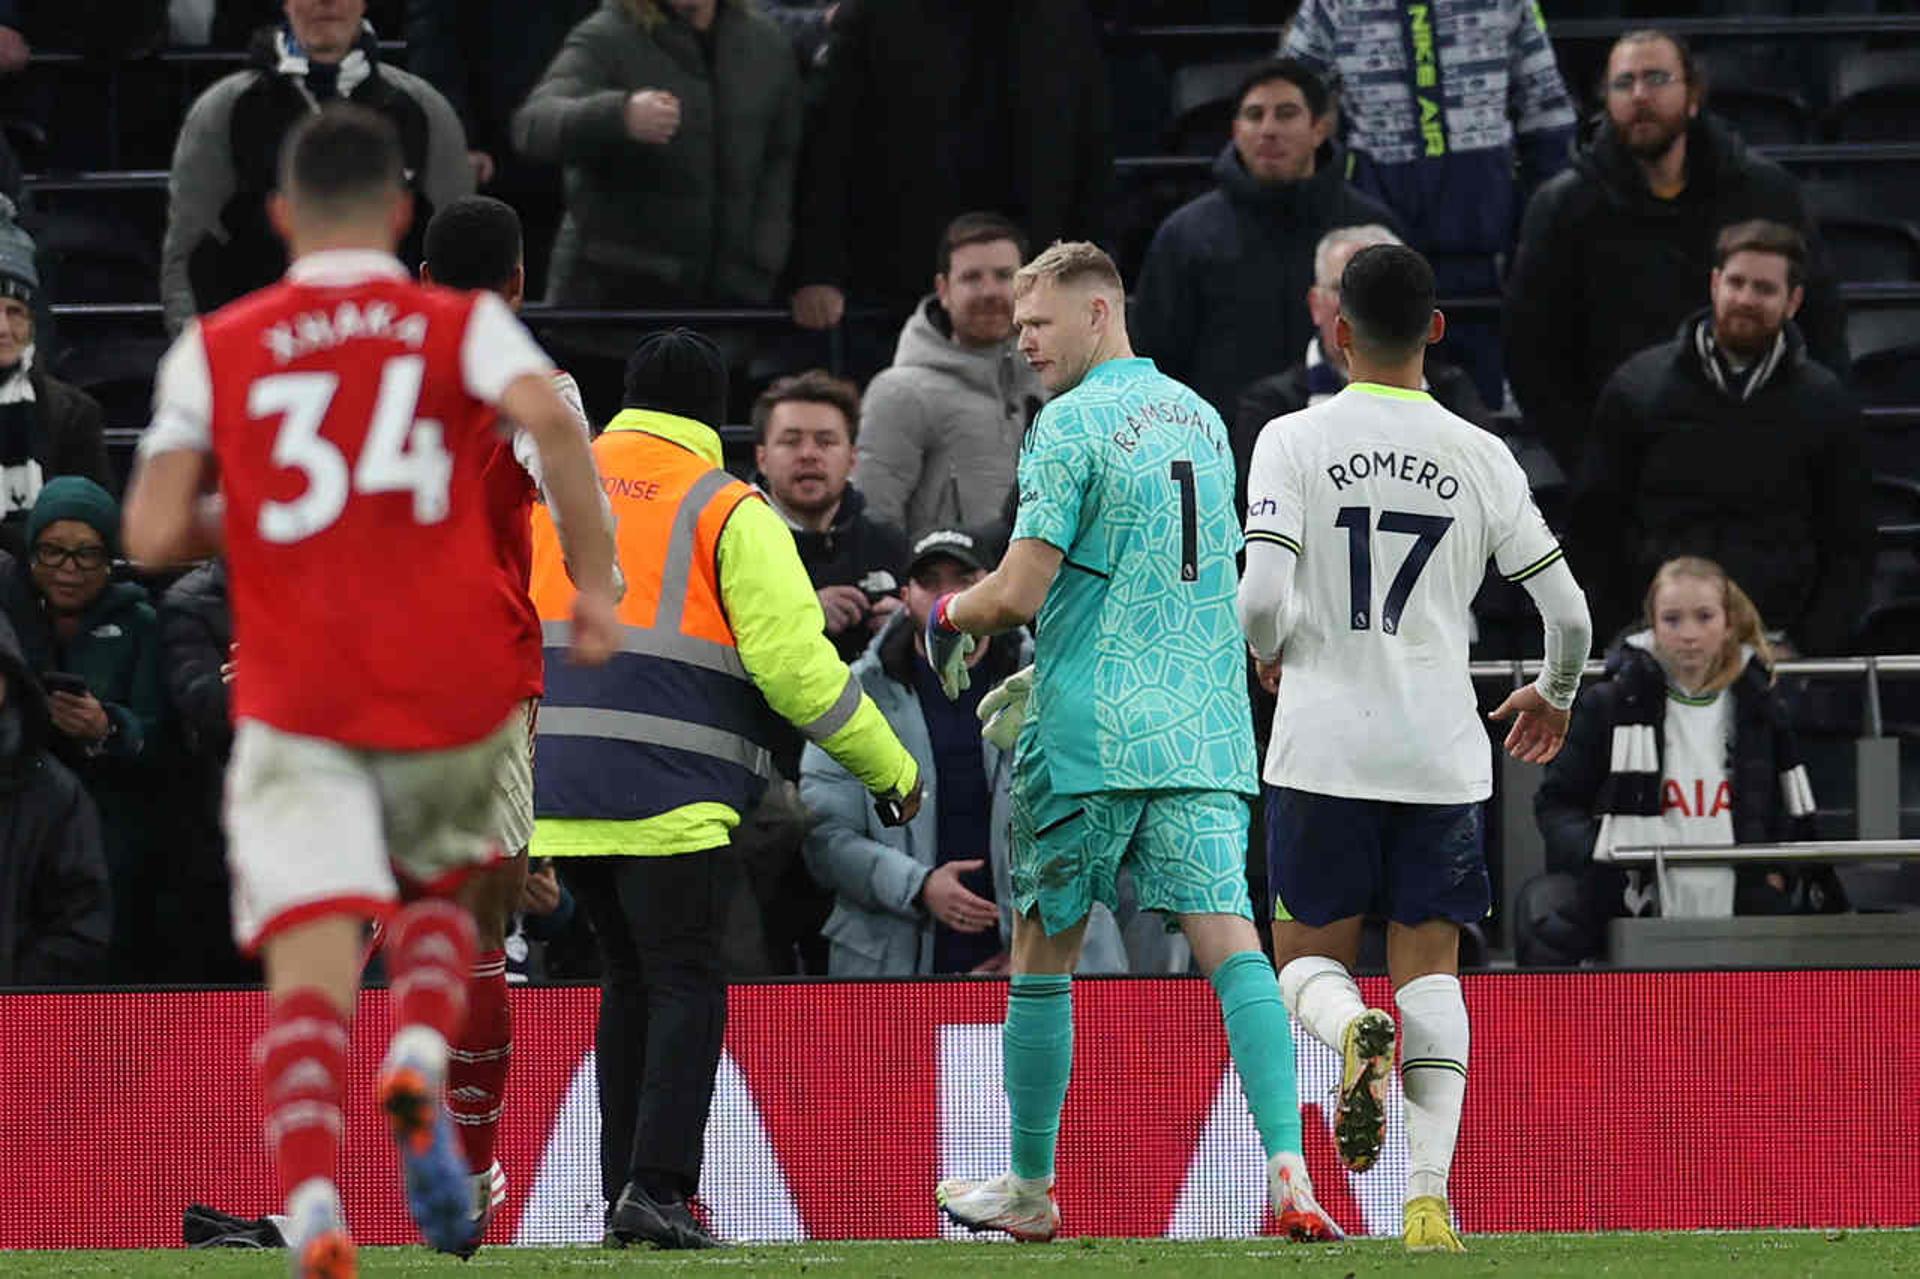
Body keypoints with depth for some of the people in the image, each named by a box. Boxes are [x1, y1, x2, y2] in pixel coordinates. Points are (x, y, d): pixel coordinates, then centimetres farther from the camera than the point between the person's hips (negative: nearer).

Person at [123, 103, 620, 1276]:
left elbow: (154, 536, 0)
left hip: (297, 704, -1)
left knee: (310, 968, -8)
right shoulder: (465, 324, 6)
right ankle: (424, 1056, -3)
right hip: (459, 692, 1)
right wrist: (596, 583, -10)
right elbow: (548, 418, -15)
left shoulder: (215, 351, 8)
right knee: (442, 892, 28)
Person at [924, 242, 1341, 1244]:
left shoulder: (1072, 423, -8)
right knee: (1229, 942, -6)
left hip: (1088, 734, -6)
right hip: (1206, 735, 6)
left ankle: (1029, 1189, 18)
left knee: (1043, 953, 9)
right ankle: (1288, 1169, -23)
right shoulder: (1201, 418, 15)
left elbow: (1019, 591, -14)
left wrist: (950, 615, 8)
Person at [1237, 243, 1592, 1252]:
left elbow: (1261, 600, -14)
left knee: (1309, 960, 12)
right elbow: (1567, 612, 4)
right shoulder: (1481, 458, 2)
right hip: (1441, 754, 1)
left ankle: (1354, 1032, -25)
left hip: (1322, 751, -1)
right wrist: (1555, 695, 25)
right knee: (1430, 968, 8)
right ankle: (1429, 1196, -8)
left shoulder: (1293, 442, -4)